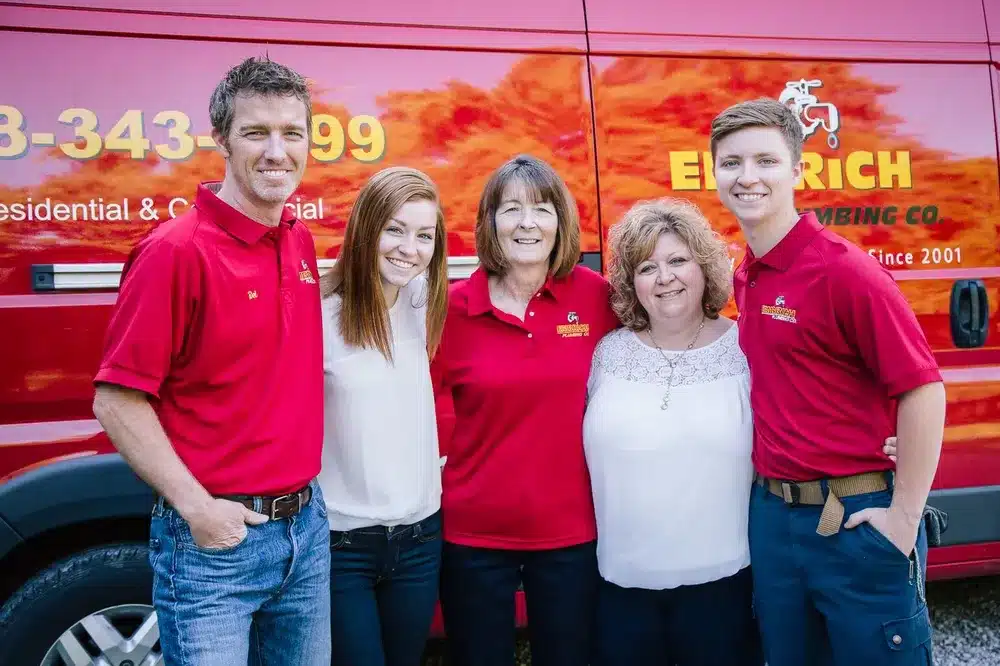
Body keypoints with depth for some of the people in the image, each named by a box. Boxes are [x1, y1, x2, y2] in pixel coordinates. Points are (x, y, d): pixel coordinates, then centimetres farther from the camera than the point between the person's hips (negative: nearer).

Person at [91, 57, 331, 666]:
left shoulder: (302, 242, 5)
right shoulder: (175, 251, -16)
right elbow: (117, 403, -14)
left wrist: (302, 495, 9)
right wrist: (197, 508, -16)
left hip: (307, 526, 7)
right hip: (213, 542, -6)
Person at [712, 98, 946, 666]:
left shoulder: (846, 269, -15)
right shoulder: (745, 277, 6)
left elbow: (923, 390, -16)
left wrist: (904, 518, -15)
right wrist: (772, 498, 9)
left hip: (856, 521, -6)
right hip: (772, 514, 7)